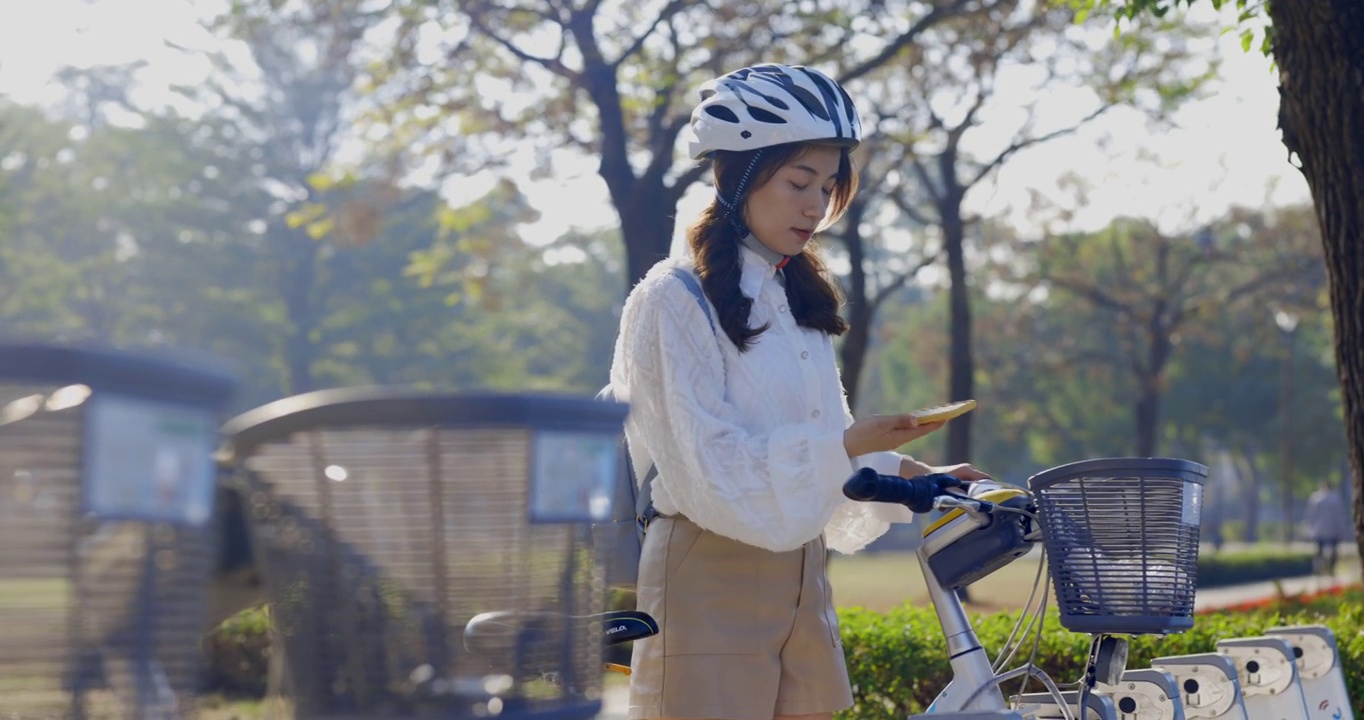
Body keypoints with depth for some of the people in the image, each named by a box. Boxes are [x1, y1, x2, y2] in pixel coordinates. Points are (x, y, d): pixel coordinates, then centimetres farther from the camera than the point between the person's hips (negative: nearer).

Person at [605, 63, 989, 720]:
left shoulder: (799, 298, 15)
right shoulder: (675, 299, -10)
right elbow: (712, 470, -18)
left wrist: (911, 478, 2)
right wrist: (847, 444, -25)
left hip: (798, 580, 7)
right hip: (709, 584, -7)